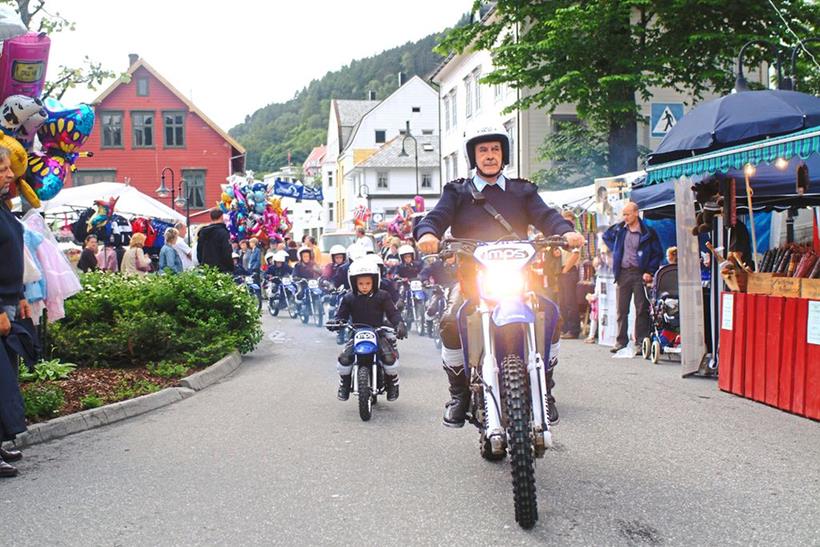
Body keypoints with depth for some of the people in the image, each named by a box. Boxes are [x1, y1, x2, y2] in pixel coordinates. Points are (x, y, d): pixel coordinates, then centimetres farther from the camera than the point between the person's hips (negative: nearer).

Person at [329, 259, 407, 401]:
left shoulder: (382, 296, -1)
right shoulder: (348, 298, 2)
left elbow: (393, 313, -3)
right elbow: (342, 315, 6)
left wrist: (400, 325, -21)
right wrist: (337, 323, -17)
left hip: (378, 334, -1)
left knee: (389, 357, -24)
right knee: (344, 358, -20)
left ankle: (393, 385, 4)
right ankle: (344, 386, 7)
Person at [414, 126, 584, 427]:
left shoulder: (523, 191, 18)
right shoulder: (458, 192, 15)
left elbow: (546, 216, 3)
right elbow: (435, 217, 0)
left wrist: (566, 231, -20)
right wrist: (427, 234, -25)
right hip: (471, 276, -1)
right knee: (451, 323, -27)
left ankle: (544, 390, -3)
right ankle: (459, 393, -8)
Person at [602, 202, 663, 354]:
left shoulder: (647, 233, -4)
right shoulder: (619, 229, 7)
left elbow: (658, 254, -1)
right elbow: (606, 236, 28)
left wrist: (649, 272, -9)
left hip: (640, 274, -4)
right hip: (623, 273, 4)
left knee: (642, 309, -1)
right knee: (621, 309, 6)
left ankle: (640, 341, 5)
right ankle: (621, 340, 13)